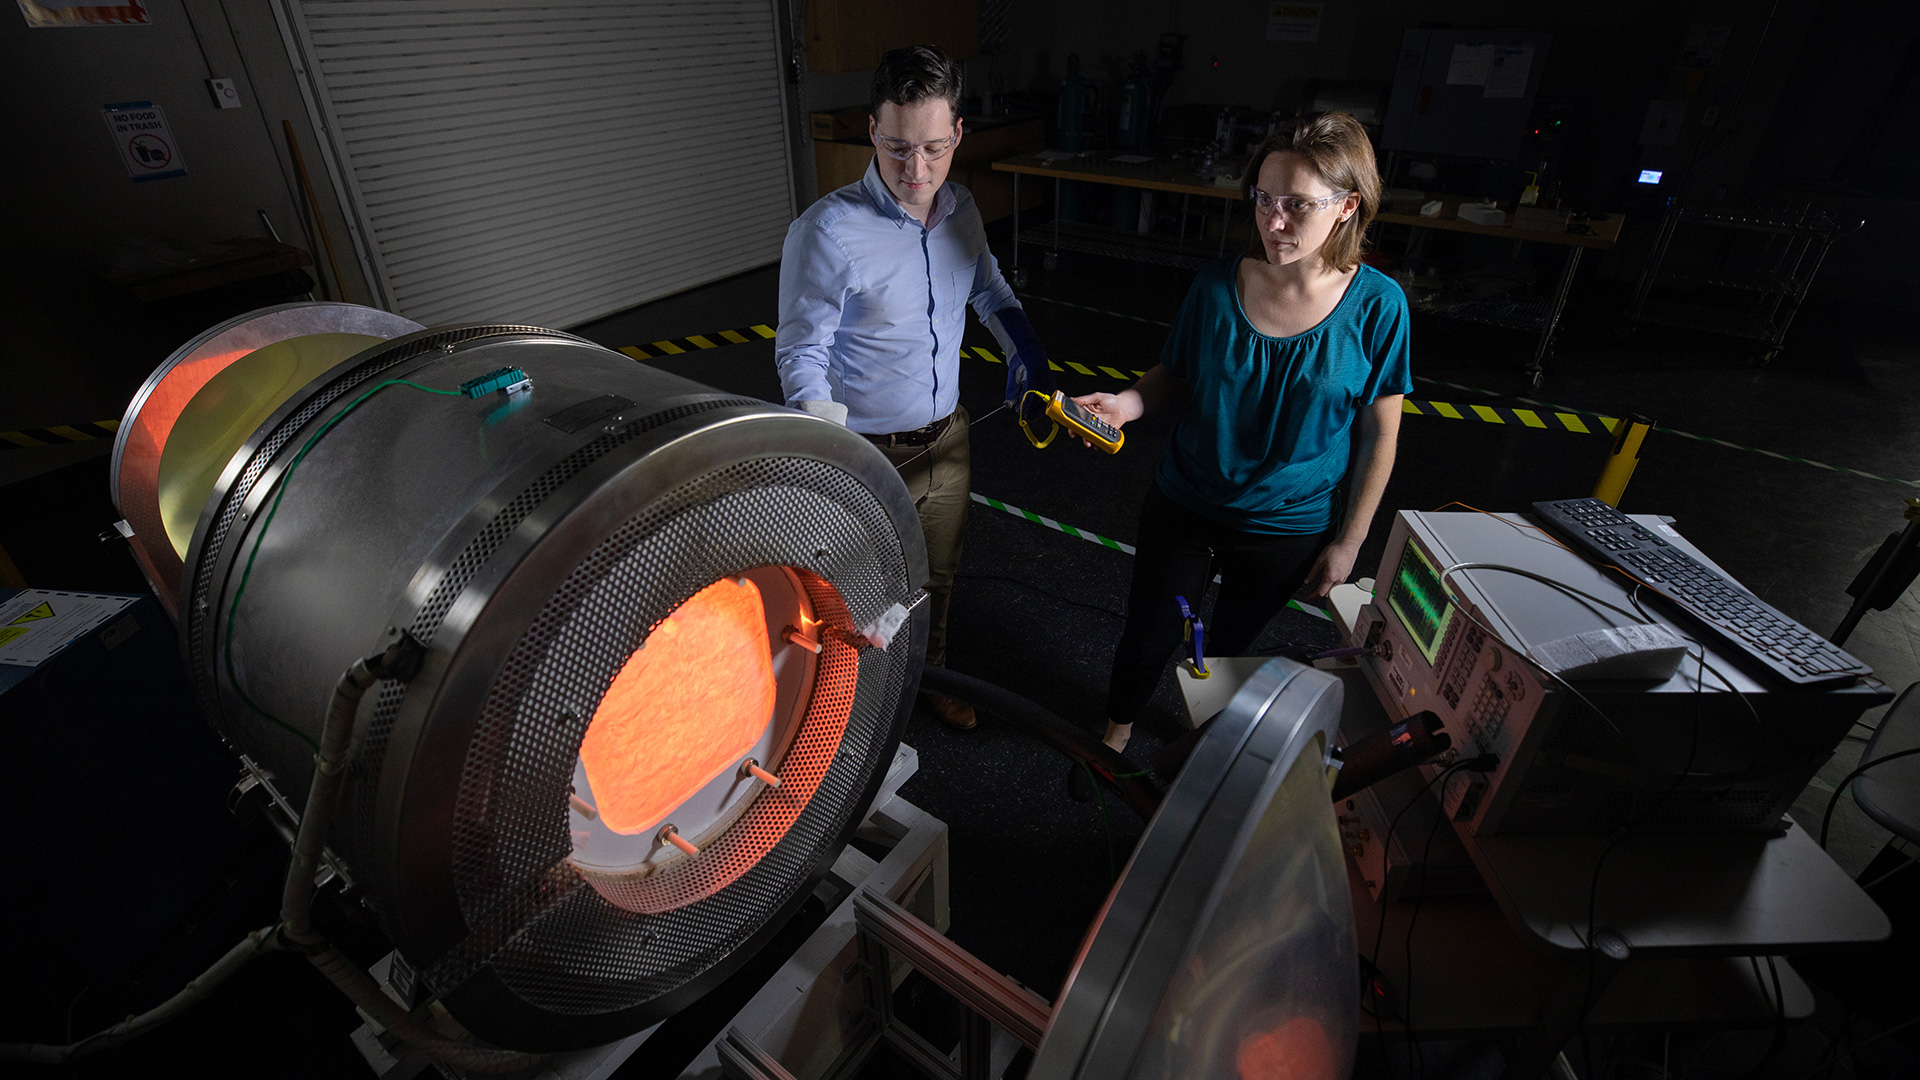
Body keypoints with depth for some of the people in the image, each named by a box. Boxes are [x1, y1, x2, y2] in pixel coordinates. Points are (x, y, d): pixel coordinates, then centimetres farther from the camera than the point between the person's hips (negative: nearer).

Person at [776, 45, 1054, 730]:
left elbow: (988, 289, 18)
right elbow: (801, 353, -17)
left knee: (939, 576, 24)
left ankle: (930, 674, 51)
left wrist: (1026, 351, 4)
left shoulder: (962, 211, -2)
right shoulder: (828, 230, -22)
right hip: (869, 453, -6)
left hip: (946, 437, 6)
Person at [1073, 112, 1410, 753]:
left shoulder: (1376, 305, -16)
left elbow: (1379, 435, -8)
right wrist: (1125, 404, -20)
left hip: (1290, 527, -1)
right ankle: (1117, 735, 44)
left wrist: (1348, 541, -4)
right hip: (1184, 507, 1)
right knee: (1147, 641, 14)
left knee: (1230, 648, 22)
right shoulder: (1218, 285, -12)